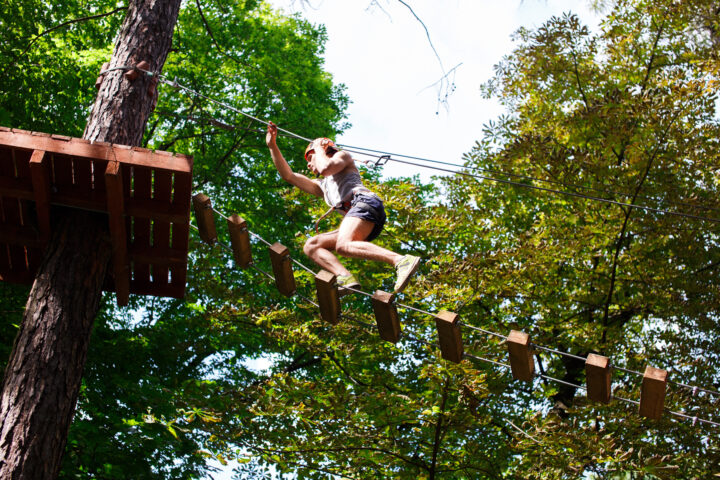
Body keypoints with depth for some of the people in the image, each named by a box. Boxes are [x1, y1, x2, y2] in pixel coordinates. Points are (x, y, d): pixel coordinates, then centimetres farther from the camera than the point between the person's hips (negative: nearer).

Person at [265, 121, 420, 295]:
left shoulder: (342, 156, 25)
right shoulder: (321, 186, 42)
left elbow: (325, 168, 2)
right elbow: (289, 176, 37)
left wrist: (320, 151, 23)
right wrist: (272, 146, 37)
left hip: (365, 201, -8)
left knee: (342, 246, -33)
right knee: (311, 245, -4)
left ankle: (402, 261, -48)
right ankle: (345, 278, -33)